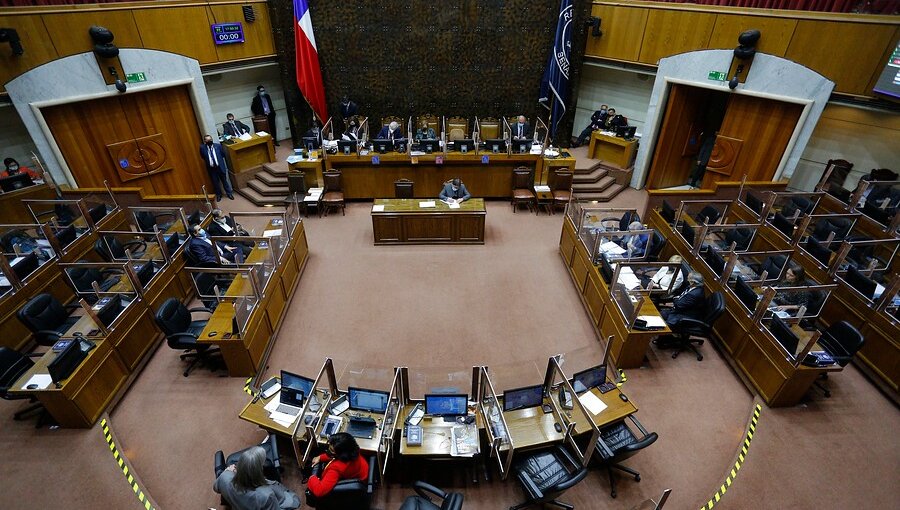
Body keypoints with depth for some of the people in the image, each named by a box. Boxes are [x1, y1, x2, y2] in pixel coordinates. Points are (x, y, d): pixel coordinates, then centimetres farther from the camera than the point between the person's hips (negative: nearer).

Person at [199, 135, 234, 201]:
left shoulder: (218, 145, -8)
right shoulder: (202, 148, -9)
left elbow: (223, 154, 3)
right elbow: (203, 157, 2)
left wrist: (219, 160, 3)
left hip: (220, 167, 0)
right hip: (211, 169, 0)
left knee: (224, 181, 14)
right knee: (215, 182, 14)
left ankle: (229, 193, 30)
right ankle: (218, 195, 32)